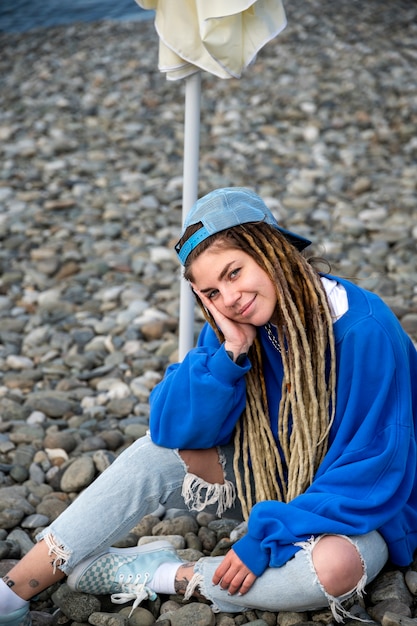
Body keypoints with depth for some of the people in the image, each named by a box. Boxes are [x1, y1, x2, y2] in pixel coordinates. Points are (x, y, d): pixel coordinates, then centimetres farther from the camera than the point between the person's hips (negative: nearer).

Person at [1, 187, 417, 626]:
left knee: (336, 567, -38)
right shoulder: (234, 326, -9)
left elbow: (376, 471, -25)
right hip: (270, 480, 5)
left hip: (358, 511, -4)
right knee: (155, 453, -16)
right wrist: (230, 353, -26)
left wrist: (266, 539, -27)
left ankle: (151, 576, -21)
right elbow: (172, 428, -12)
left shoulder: (364, 330, -26)